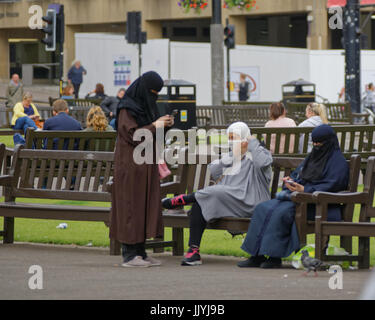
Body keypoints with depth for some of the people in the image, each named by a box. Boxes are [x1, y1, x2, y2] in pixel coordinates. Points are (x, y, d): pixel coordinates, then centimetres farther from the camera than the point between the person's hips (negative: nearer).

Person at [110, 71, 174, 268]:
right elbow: (132, 134, -18)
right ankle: (129, 254, -4)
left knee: (146, 206, 7)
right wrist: (154, 126, -16)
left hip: (146, 166, 9)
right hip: (131, 165, -9)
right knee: (131, 206, -7)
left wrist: (165, 124, 2)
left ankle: (140, 252, 11)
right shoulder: (127, 108, -11)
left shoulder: (146, 105, 15)